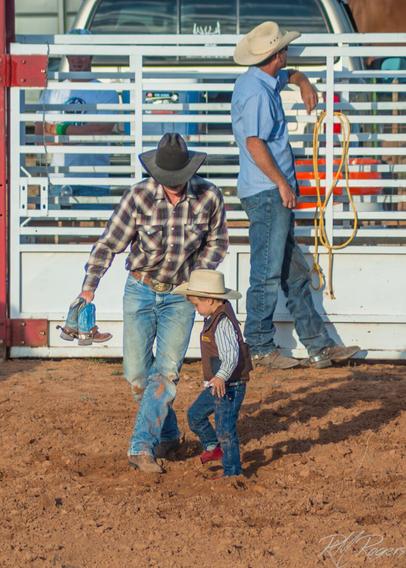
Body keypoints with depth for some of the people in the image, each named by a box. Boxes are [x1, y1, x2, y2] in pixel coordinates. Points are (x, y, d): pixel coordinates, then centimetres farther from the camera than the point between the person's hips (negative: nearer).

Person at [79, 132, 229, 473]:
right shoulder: (140, 196, -16)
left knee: (167, 371, -11)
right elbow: (109, 244, -11)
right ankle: (168, 434, 24)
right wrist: (89, 287, -20)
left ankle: (142, 448, -12)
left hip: (181, 295, -1)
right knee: (137, 372, 2)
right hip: (141, 290, 1)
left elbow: (217, 243, 5)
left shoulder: (209, 197, -13)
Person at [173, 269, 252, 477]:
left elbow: (231, 355, -35)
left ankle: (233, 472, 0)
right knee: (195, 414, 20)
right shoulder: (215, 317, 7)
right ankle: (213, 447, 37)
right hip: (216, 386, 10)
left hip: (229, 386, -10)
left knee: (225, 429, -7)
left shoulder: (223, 323, -23)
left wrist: (221, 377, -46)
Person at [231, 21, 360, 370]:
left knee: (295, 272, 12)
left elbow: (289, 75, 38)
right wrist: (281, 183, -20)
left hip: (276, 195, 11)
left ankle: (319, 346, 16)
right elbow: (254, 143, -23)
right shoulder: (256, 92, -17)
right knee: (268, 272, -4)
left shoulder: (266, 81, 14)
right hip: (267, 193, -11)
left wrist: (304, 84, 17)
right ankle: (260, 348, 5)